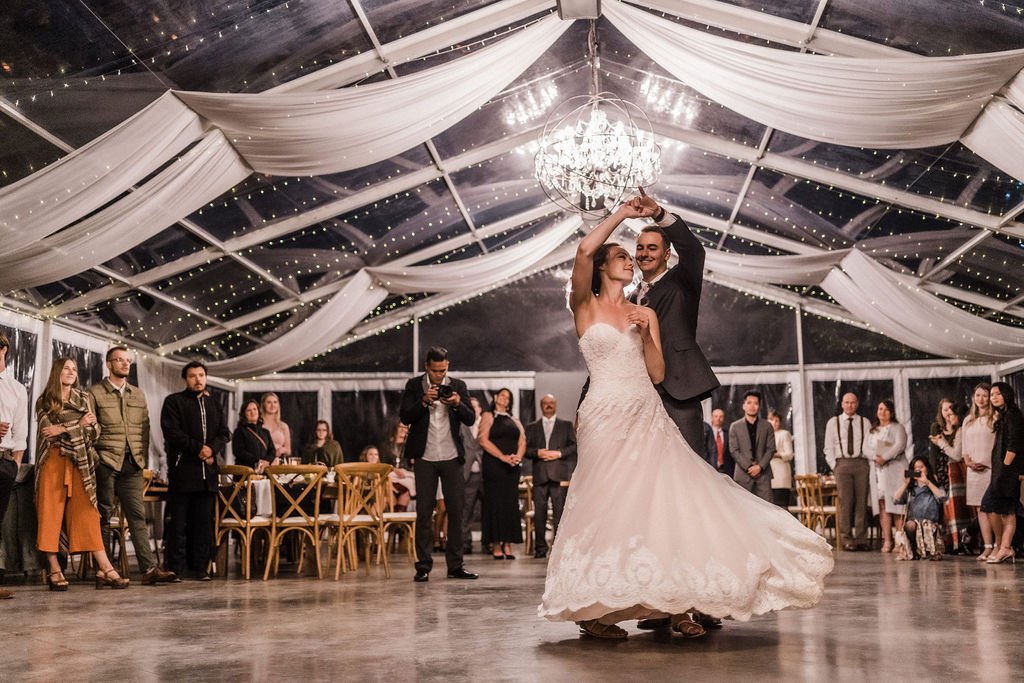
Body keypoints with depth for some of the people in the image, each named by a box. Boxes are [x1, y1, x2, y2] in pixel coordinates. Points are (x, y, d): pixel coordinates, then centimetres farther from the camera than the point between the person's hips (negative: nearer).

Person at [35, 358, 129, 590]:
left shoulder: (83, 399, 15)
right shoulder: (44, 402, 9)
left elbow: (94, 430, 3)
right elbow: (48, 430, -6)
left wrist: (64, 428, -8)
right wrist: (79, 424, -7)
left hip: (79, 464, 1)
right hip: (53, 462, -1)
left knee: (87, 514, -5)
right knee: (51, 514, -4)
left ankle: (105, 569, -14)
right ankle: (54, 570, -1)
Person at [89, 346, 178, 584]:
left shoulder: (138, 395, 18)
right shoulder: (95, 393, 3)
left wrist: (143, 462, 8)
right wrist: (93, 460, -8)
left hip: (132, 465, 4)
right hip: (106, 463, -4)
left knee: (138, 516, -1)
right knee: (104, 517, 2)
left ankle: (150, 569, -6)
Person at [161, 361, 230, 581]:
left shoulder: (214, 404, 20)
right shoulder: (174, 402, 3)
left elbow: (224, 433, 13)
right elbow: (172, 432, -9)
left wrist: (212, 449, -7)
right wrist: (197, 448, -15)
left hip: (207, 472, 5)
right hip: (182, 470, -5)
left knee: (204, 521, 5)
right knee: (178, 522, -3)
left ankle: (199, 567, 10)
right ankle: (175, 568, 1)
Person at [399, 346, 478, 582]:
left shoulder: (458, 386, 7)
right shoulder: (414, 385, 3)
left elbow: (470, 419, 3)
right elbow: (405, 417, -4)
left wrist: (458, 404, -16)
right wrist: (424, 401, -17)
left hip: (452, 457, 2)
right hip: (424, 457, -2)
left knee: (456, 511, 2)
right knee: (424, 512, 0)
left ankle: (455, 565, 9)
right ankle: (423, 566, 5)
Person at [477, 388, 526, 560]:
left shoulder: (514, 421, 20)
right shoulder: (488, 416, 5)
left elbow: (522, 442, 11)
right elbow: (483, 441, -7)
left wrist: (518, 456, -10)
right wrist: (503, 457, -15)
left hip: (512, 468, 5)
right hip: (494, 466, -5)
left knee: (511, 504, 0)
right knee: (495, 503, -6)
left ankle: (508, 545, 2)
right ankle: (496, 546, -5)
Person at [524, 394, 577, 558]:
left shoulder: (566, 425, 13)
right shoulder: (531, 427, 17)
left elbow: (575, 446, 5)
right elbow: (525, 449, 10)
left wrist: (559, 453, -8)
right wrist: (537, 452, -9)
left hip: (559, 475, -1)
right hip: (539, 475, 2)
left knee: (559, 512, -6)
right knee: (539, 512, 0)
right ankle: (540, 548, 6)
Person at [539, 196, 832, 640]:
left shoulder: (645, 314, 16)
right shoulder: (584, 307, 4)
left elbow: (657, 374, 9)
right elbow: (584, 250, -13)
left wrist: (646, 335, -6)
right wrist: (620, 215, -4)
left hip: (648, 419, 4)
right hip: (607, 417, -4)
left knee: (665, 502, -5)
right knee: (610, 507, -5)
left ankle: (673, 605, -2)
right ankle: (589, 608, 4)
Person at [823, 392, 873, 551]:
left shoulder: (865, 422, 11)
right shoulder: (833, 422, 10)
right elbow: (829, 447, 9)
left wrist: (869, 463, -3)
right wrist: (834, 466, 0)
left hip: (861, 463, 1)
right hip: (842, 463, -1)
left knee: (862, 501, -1)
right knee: (846, 501, -7)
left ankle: (861, 538, 3)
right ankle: (846, 538, -4)